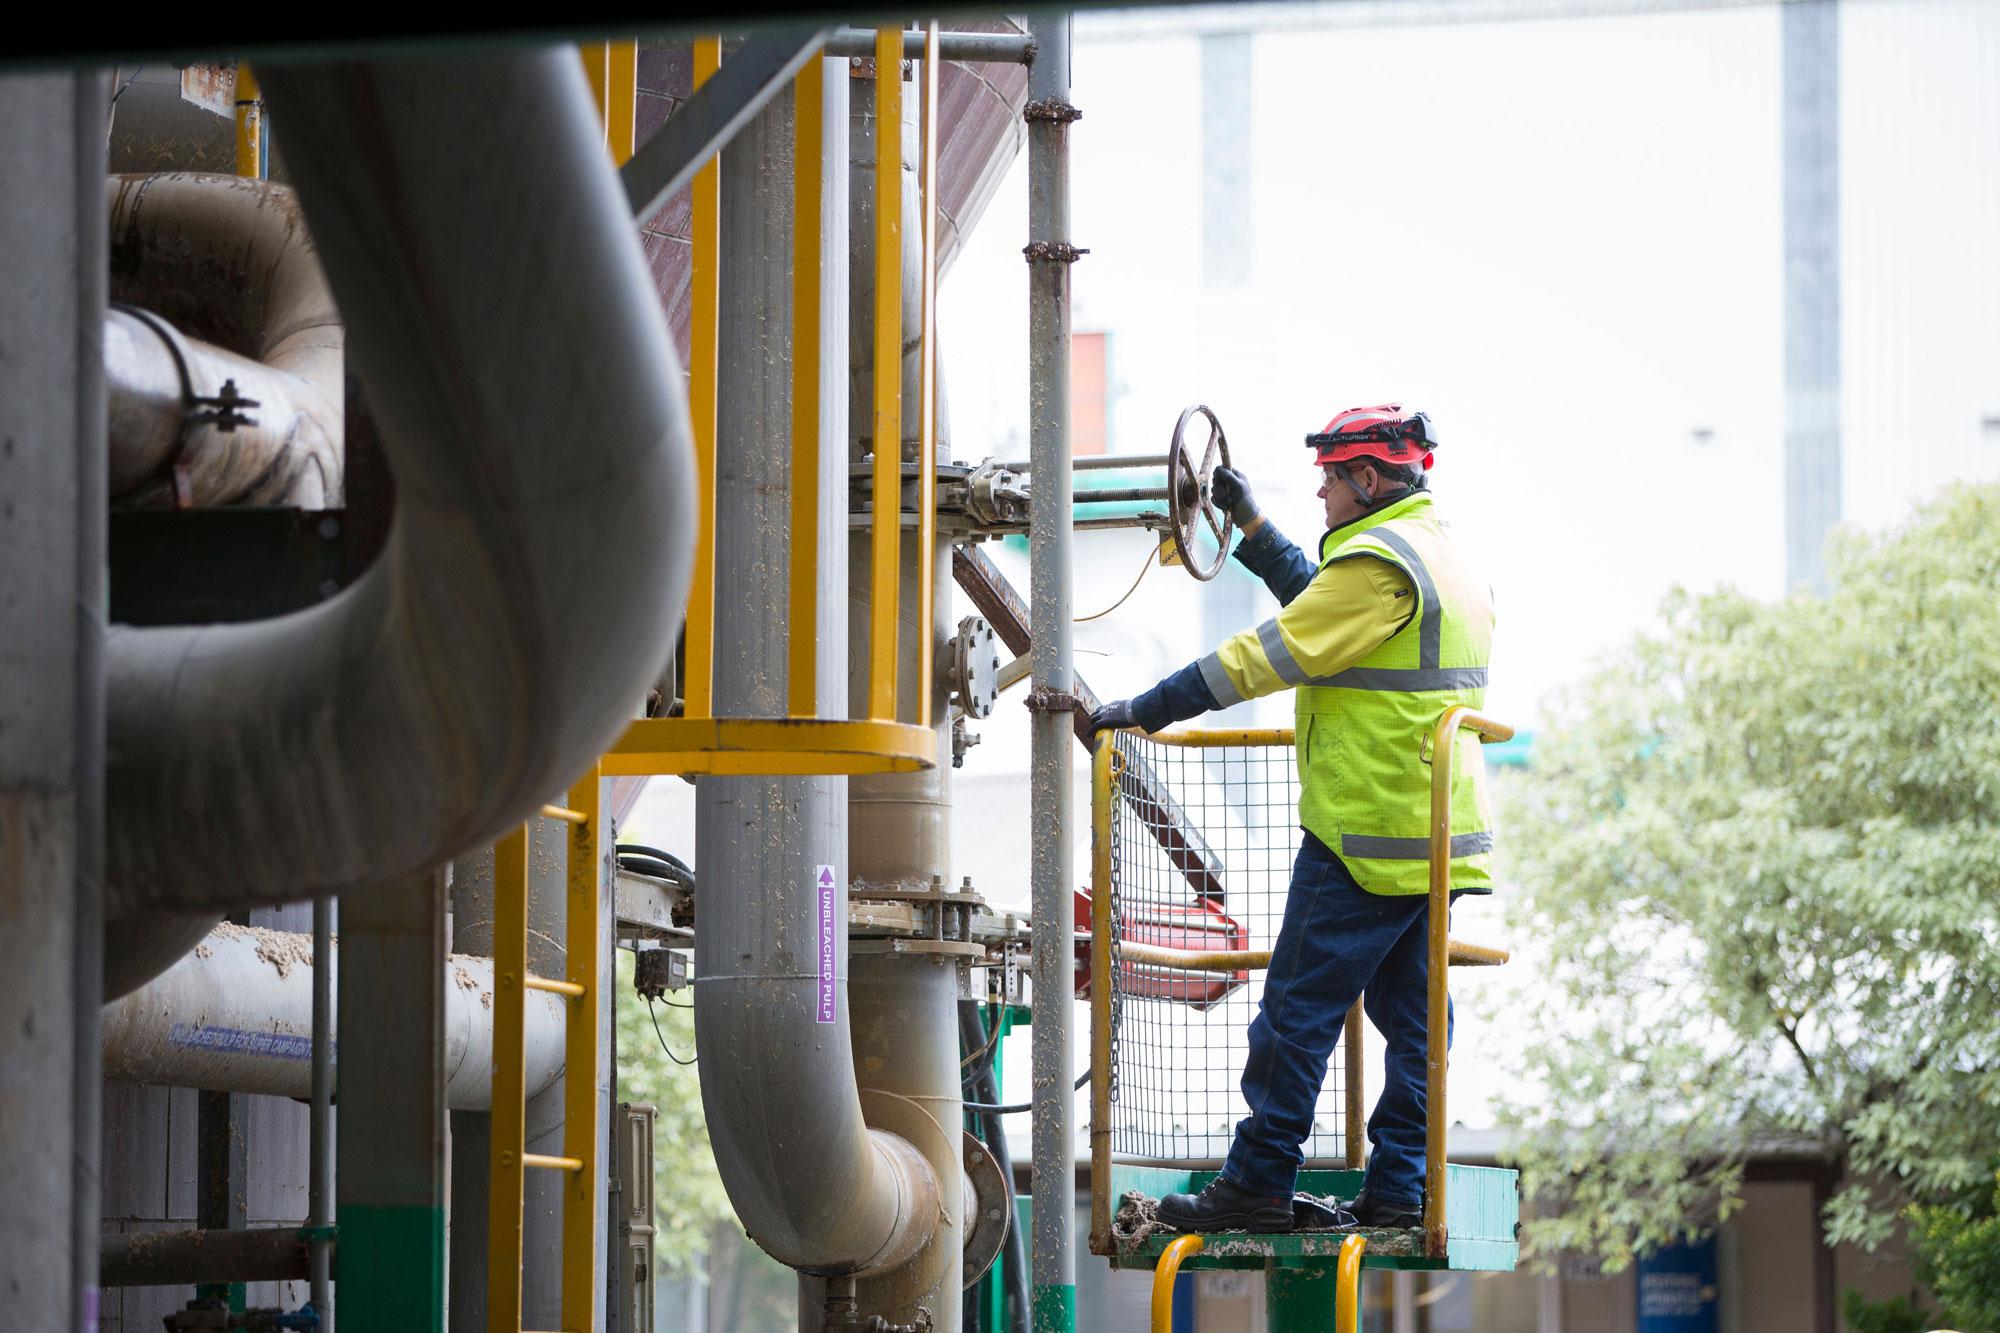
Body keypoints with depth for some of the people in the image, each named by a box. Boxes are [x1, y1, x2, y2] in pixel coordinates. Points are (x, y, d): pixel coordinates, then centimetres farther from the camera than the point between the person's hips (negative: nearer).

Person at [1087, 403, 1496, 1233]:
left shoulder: (1378, 562, -15)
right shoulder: (1442, 557, 16)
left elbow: (1273, 655, -17)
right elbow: (1322, 606, 29)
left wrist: (1145, 711, -13)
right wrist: (1251, 525, 32)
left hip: (1366, 838, -10)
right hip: (1437, 835, 10)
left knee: (1300, 1008, -4)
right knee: (1411, 1014, 9)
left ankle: (1258, 1184, -2)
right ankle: (1399, 1190, 9)